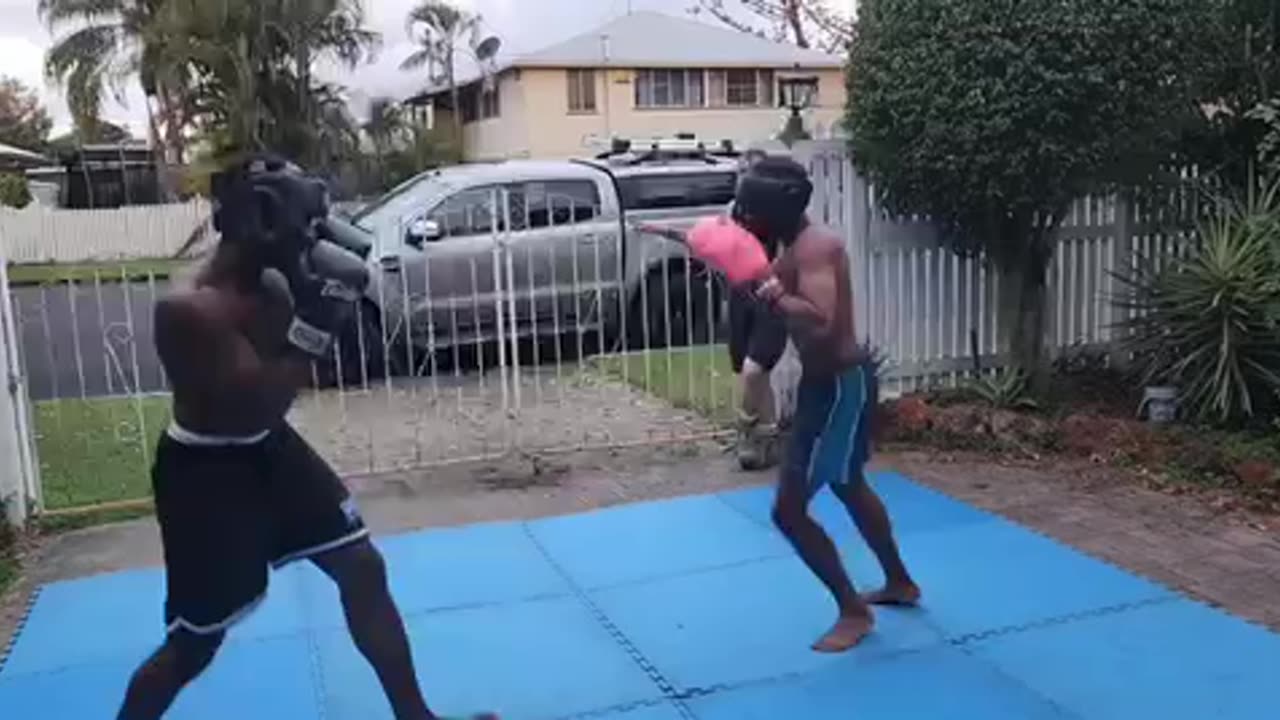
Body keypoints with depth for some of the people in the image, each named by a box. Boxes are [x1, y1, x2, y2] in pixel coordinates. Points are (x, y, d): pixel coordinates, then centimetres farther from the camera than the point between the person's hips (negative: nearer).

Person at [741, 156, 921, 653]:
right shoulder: (793, 247, 6)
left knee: (789, 510, -6)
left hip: (840, 384, -11)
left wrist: (771, 293, -30)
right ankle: (899, 582, 46)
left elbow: (821, 323, -37)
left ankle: (853, 612, 9)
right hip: (830, 380, 11)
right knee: (848, 486, 28)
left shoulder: (815, 248, -24)